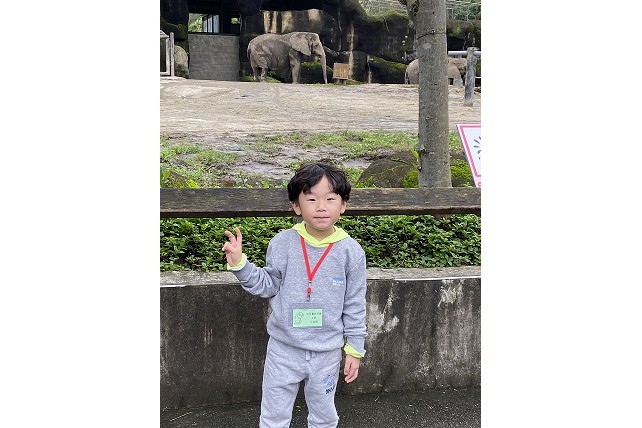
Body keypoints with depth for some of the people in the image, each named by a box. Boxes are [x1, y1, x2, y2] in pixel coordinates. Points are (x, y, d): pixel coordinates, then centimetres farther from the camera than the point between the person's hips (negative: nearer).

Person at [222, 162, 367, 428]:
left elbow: (354, 305, -3)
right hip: (284, 347, 1)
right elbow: (268, 286, 1)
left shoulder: (351, 251, -11)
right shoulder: (282, 244, -10)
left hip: (327, 352, 0)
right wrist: (240, 264, -12)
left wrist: (355, 348, 1)